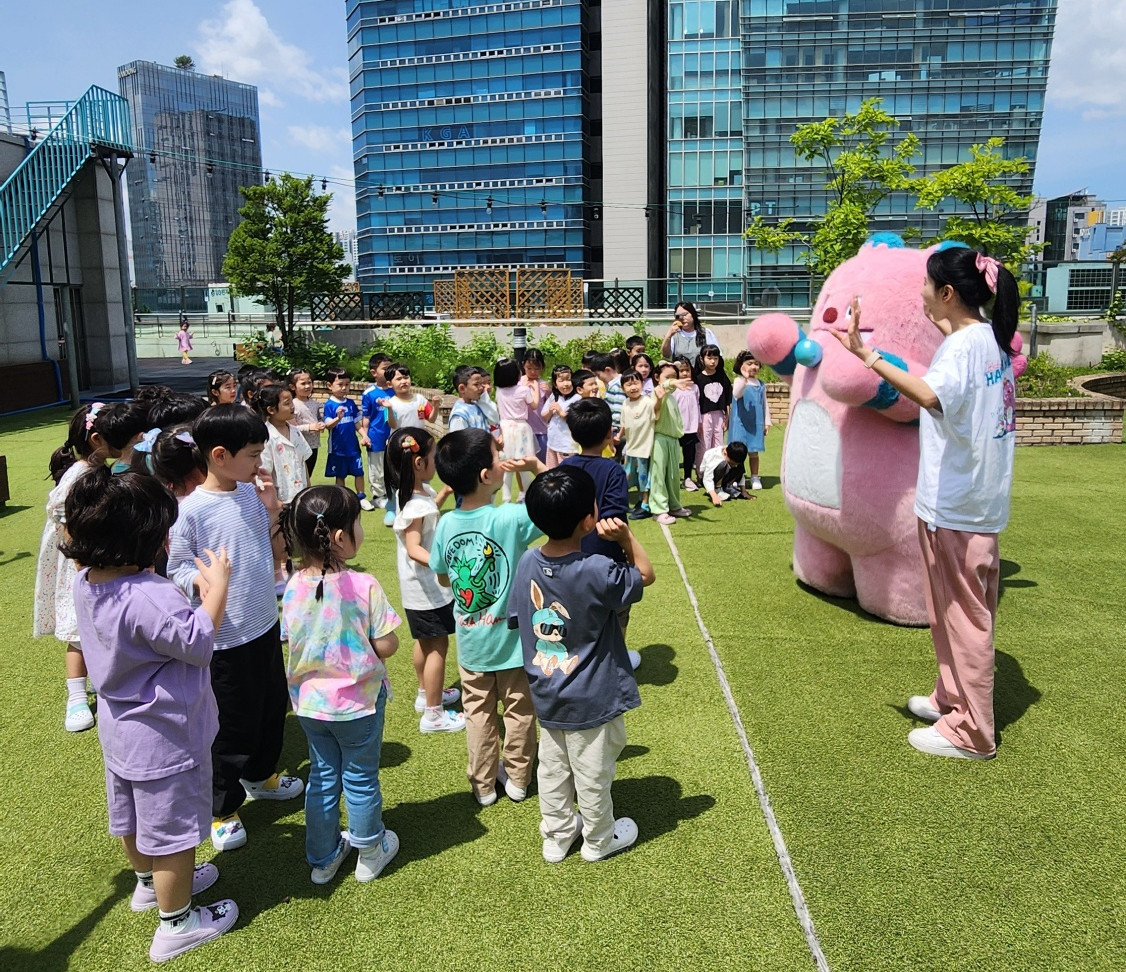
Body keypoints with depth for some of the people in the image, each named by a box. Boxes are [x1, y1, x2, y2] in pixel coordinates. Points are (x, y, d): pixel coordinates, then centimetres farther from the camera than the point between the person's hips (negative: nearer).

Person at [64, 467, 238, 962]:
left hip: (119, 728, 9)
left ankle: (149, 882, 53)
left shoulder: (86, 583, -6)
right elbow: (199, 644, -25)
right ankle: (176, 924, 28)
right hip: (164, 739, -9)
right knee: (172, 831, 10)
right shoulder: (149, 597, -36)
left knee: (134, 816, 29)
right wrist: (217, 586, -18)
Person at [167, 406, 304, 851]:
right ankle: (221, 809, 31)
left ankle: (261, 774, 49)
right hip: (225, 637, -6)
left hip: (265, 626, 7)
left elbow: (277, 552, 5)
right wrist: (200, 581, -31)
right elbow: (177, 568, -12)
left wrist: (274, 509, -8)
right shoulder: (191, 510, -18)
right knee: (233, 727, 8)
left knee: (273, 707, 23)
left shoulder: (254, 494, -1)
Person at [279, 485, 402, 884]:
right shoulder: (364, 586, -24)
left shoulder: (294, 587, -11)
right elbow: (386, 646, -19)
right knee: (361, 780, 16)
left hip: (309, 702, 4)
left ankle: (323, 858, 38)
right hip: (358, 702, -4)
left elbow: (292, 643, 0)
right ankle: (370, 854, 36)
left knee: (322, 777, 22)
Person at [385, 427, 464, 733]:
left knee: (425, 641, 24)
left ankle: (426, 694, 41)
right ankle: (433, 713, 10)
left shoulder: (418, 491, 3)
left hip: (421, 584, 10)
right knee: (437, 645, 0)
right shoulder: (415, 506, -28)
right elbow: (414, 549, -33)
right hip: (427, 585, -10)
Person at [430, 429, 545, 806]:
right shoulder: (511, 518, -26)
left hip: (471, 643, 4)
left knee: (478, 713, 20)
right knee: (519, 712, 18)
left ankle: (483, 784, 33)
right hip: (512, 638, -3)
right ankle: (517, 778, 35)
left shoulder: (445, 524, -10)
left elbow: (443, 577, 4)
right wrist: (538, 466, -15)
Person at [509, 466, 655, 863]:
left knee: (552, 770, 23)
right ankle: (599, 840, 39)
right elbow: (645, 575, -12)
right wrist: (625, 536, -20)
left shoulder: (528, 562, -12)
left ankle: (556, 836, 42)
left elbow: (519, 618, 0)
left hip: (546, 697, 5)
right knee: (593, 775, 17)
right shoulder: (597, 573, -29)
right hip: (592, 701, -5)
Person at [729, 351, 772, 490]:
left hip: (756, 425, 4)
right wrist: (744, 378, -39)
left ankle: (755, 478, 18)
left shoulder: (761, 385, 9)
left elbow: (765, 404, 15)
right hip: (740, 423, -4)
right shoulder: (739, 381, -5)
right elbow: (736, 394, -27)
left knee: (754, 452, 9)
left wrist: (767, 422, 14)